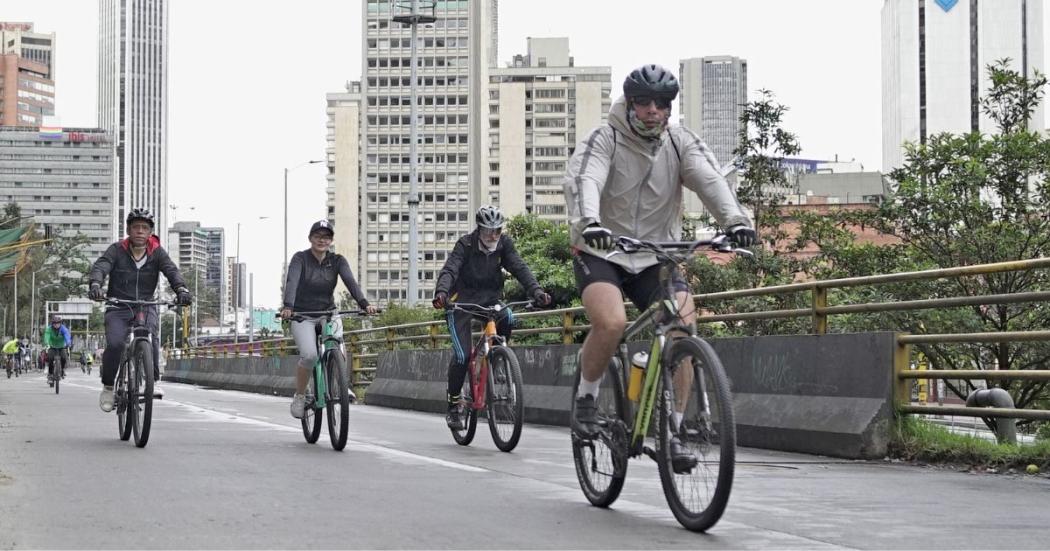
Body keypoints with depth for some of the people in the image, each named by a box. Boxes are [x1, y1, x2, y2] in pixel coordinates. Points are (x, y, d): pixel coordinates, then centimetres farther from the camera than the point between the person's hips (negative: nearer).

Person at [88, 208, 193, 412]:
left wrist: (182, 289, -36)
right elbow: (100, 266, -19)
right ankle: (108, 386, -3)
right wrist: (95, 284, -43)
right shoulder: (117, 250, -4)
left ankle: (152, 381, -14)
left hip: (145, 307, 1)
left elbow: (172, 270, -15)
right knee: (115, 344, -24)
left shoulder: (157, 252, 0)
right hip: (118, 307, -1)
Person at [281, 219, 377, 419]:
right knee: (309, 355, -25)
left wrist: (364, 304, -34)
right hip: (303, 316, -2)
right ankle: (299, 396, -4)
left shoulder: (337, 261, -1)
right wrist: (288, 307, -43)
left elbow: (350, 282, -16)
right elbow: (291, 282, -24)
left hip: (328, 314, 2)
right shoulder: (300, 258, -8)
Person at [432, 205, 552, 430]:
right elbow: (449, 270, -30)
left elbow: (519, 268, -18)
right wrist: (441, 293, -50)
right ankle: (453, 404, 2)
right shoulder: (466, 244, -17)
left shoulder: (504, 244, -7)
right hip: (462, 300, -3)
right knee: (462, 355, -15)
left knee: (508, 319, -31)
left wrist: (536, 291, -35)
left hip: (490, 298, 3)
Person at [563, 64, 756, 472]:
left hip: (656, 258, 3)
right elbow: (582, 181, -29)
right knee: (611, 322, -31)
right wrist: (589, 222, -50)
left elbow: (709, 179, -18)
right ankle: (586, 399, -4)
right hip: (601, 254, -3)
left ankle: (672, 434, -6)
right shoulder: (604, 140, -10)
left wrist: (734, 219, -38)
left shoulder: (681, 143, -1)